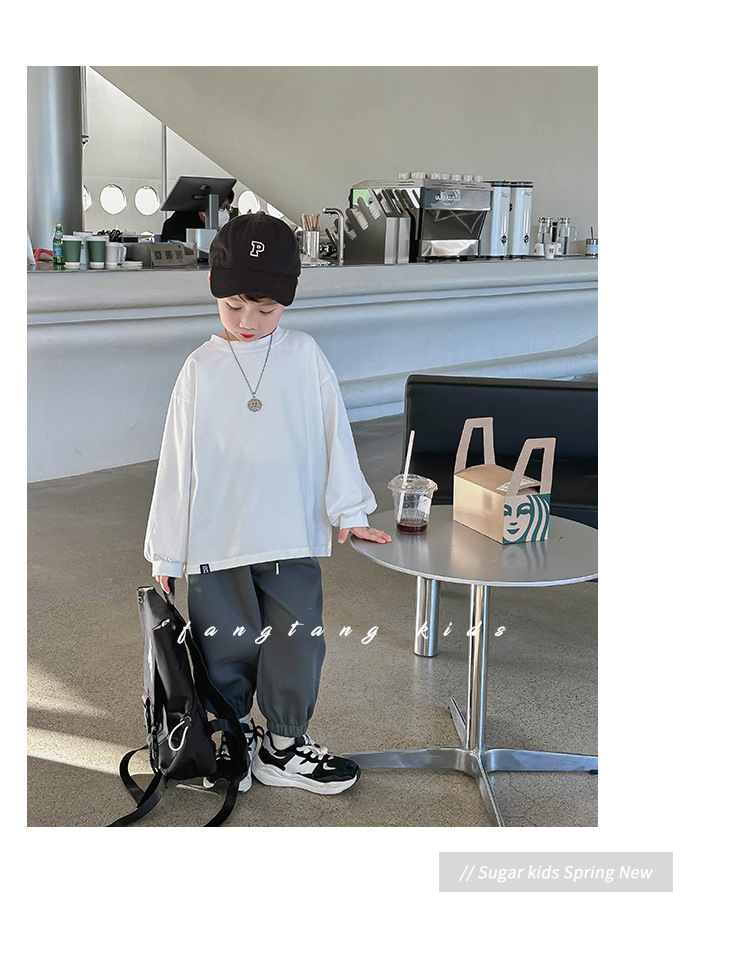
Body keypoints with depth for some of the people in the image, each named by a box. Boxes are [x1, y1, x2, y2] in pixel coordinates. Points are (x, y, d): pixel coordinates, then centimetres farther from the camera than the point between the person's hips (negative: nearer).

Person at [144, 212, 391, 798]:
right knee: (227, 646, 9)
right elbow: (178, 461, 3)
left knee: (298, 645, 5)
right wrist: (166, 548, 4)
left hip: (292, 534, 1)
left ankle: (284, 746, 24)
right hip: (215, 539, 0)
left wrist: (348, 511, 6)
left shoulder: (304, 355, 1)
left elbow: (334, 433, 5)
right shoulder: (201, 369, 0)